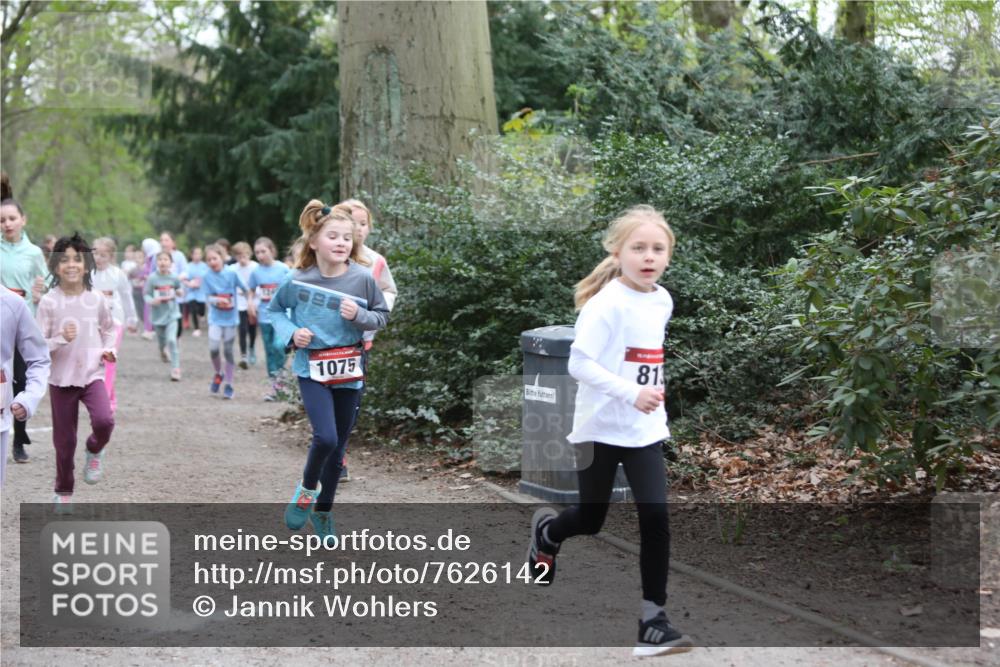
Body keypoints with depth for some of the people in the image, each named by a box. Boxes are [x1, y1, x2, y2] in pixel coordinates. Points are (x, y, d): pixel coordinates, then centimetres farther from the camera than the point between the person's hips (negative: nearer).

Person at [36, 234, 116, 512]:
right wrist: (61, 339, -25)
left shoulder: (96, 300, -2)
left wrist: (108, 349, 1)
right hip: (61, 379, -1)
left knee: (104, 421, -25)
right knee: (64, 440, 7)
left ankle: (94, 450, 9)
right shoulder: (49, 302, -9)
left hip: (92, 375, 1)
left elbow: (108, 328, 19)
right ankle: (63, 491, 28)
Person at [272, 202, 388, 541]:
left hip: (349, 372, 2)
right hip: (312, 369, -2)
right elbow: (275, 309, 8)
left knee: (338, 445, 11)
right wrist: (291, 332, -10)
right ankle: (307, 488, 10)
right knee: (326, 437, -20)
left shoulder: (362, 278, -8)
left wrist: (360, 316, -16)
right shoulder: (298, 281, -10)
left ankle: (323, 509, 30)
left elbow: (382, 315, 4)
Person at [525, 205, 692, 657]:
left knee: (656, 518, -8)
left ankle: (652, 620, -2)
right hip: (601, 429, -5)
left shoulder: (663, 301, 3)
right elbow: (579, 363, -24)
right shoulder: (607, 303, -19)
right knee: (590, 521, 11)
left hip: (644, 431, 5)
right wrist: (631, 393, -31)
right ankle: (546, 531, 47)